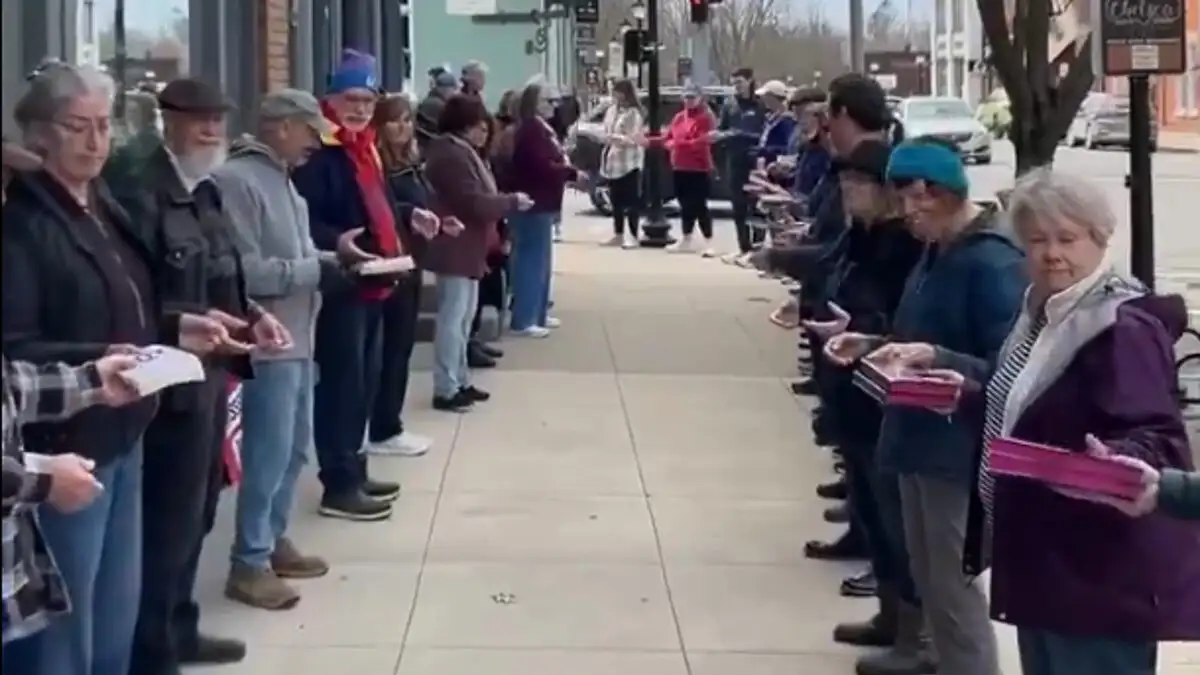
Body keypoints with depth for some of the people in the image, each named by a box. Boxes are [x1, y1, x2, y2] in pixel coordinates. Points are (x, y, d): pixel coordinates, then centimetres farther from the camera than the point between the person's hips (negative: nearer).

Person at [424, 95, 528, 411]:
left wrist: (505, 201, 0)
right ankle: (445, 389, -3)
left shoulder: (460, 151, 16)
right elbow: (476, 203, -23)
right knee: (453, 317, -7)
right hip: (456, 247, -11)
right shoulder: (452, 155, -19)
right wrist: (513, 201, -11)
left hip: (465, 247, 11)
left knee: (463, 316, 17)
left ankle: (460, 381, 25)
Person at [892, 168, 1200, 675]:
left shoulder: (1124, 327, -19)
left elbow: (1157, 438, -29)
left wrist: (1119, 462, -48)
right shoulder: (1044, 308, 11)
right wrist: (966, 388, 14)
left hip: (1104, 573, -10)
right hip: (1045, 556, 10)